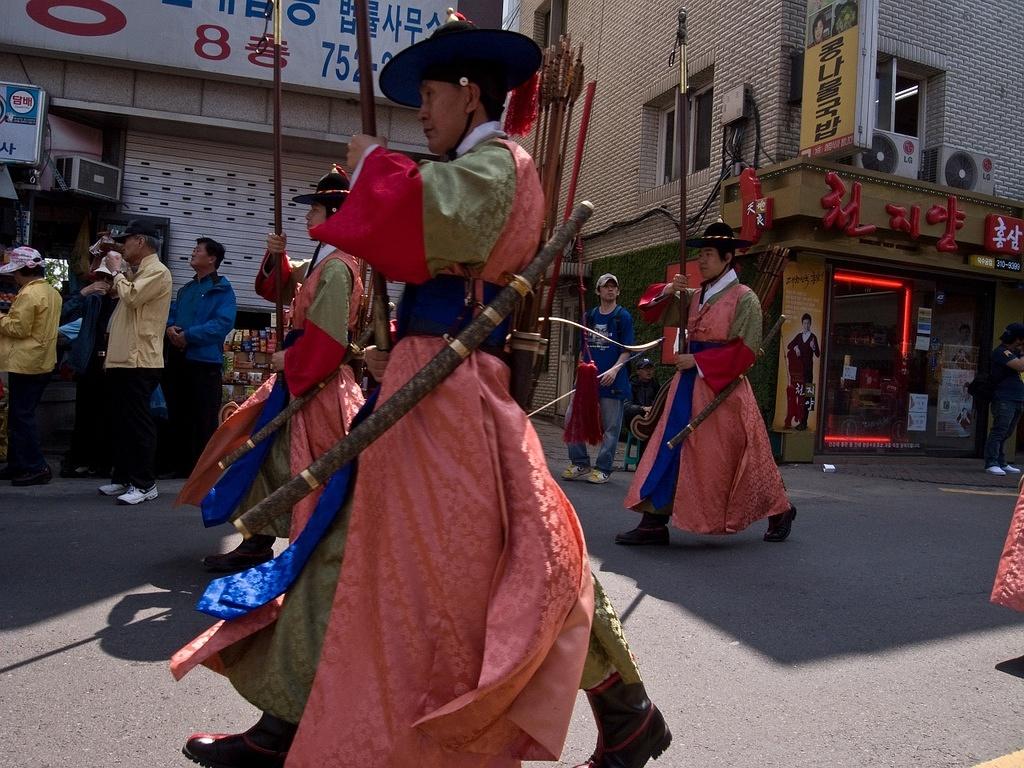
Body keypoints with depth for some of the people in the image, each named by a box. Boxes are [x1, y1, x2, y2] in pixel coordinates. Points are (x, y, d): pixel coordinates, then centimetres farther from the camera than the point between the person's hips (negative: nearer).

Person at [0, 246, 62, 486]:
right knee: (20, 415, 15)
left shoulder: (28, 294, -17)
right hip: (43, 362, 10)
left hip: (26, 364, -10)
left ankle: (36, 468, -1)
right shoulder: (51, 292, 13)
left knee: (21, 416, -3)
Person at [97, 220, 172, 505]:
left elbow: (131, 297, -22)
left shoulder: (157, 271, -9)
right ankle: (123, 477, 22)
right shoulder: (136, 272, 21)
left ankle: (145, 484, -2)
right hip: (121, 359, 10)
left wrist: (117, 271, -7)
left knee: (138, 423, -7)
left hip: (139, 362, -10)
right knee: (119, 422, 14)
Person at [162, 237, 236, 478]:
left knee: (205, 422, -4)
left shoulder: (222, 289, -3)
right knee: (177, 419, 12)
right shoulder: (185, 289, 22)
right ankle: (182, 468, 22)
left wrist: (188, 335, -18)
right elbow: (170, 313, 20)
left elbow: (223, 323, -16)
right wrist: (170, 328, -3)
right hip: (177, 360, 8)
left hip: (205, 361, -8)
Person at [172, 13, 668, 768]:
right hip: (420, 386, 10)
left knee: (525, 560, -5)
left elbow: (430, 216, -26)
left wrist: (372, 160, -8)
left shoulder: (498, 164, -6)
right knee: (354, 543, 11)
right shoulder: (477, 170, 23)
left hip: (456, 391, -10)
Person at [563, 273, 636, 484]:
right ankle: (580, 463, 12)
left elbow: (627, 350, -4)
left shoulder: (623, 316, 1)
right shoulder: (590, 316, 13)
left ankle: (603, 468, 12)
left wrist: (614, 369, -18)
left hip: (612, 380, -4)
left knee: (610, 426, 0)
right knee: (572, 417, -1)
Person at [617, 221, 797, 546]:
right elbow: (653, 311, 15)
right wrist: (667, 291, -6)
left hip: (723, 386, -6)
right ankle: (655, 522, 3)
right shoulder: (694, 296, 11)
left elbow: (744, 350, -13)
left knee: (739, 456, 4)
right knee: (670, 450, 0)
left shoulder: (744, 298, -7)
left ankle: (779, 511, 27)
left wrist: (698, 361, -15)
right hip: (689, 384, 6)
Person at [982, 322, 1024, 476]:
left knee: (1007, 433, 12)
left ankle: (1002, 463, 18)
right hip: (1004, 400, -9)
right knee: (999, 431, -12)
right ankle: (991, 463, -12)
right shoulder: (1001, 351, -11)